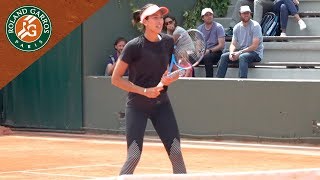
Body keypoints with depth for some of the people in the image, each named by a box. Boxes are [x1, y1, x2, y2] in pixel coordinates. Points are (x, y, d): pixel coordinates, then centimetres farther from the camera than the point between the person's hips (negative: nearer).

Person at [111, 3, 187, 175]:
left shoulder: (168, 41, 1)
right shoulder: (134, 46, -14)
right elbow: (116, 79, -11)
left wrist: (169, 79, -8)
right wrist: (144, 91, -18)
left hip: (162, 104, 4)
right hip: (137, 106, -4)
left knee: (175, 151, -3)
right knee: (134, 156, -9)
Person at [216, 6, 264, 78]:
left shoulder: (255, 26, -12)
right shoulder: (237, 27, 7)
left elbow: (255, 46, -19)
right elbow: (233, 44, 5)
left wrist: (240, 52, -23)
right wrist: (231, 53, -18)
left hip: (255, 53, -6)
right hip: (240, 52, 6)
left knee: (242, 57, -36)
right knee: (224, 56, -12)